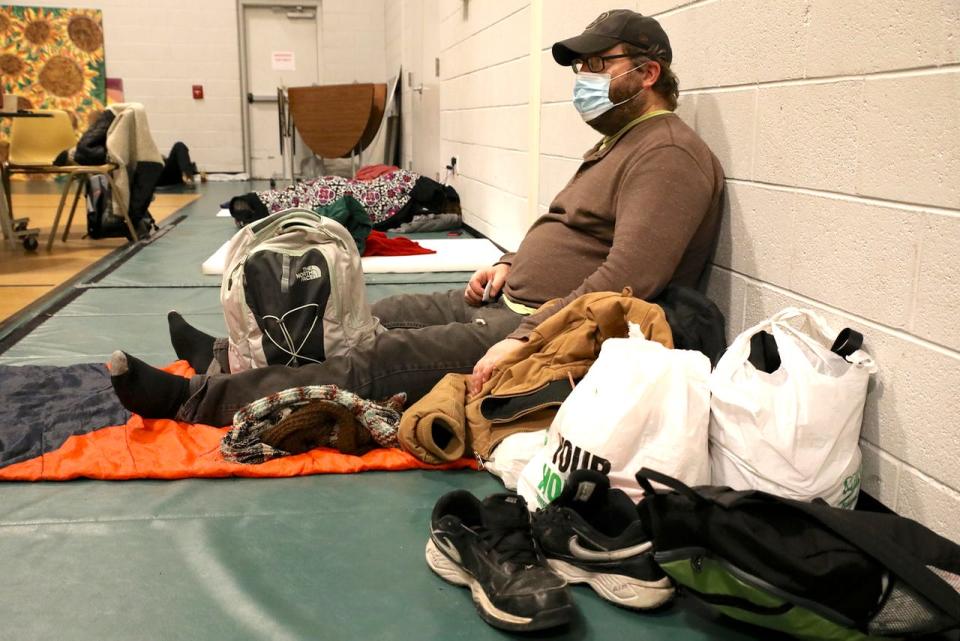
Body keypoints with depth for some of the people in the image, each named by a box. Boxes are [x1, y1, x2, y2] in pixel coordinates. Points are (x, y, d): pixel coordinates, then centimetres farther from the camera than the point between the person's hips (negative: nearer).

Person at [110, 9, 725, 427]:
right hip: (512, 299, 10)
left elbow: (626, 280, -27)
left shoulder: (667, 152, -15)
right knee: (376, 318, 11)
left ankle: (198, 399, -10)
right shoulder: (619, 142, 19)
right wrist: (511, 263, 11)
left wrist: (525, 341, -30)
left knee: (381, 362, -15)